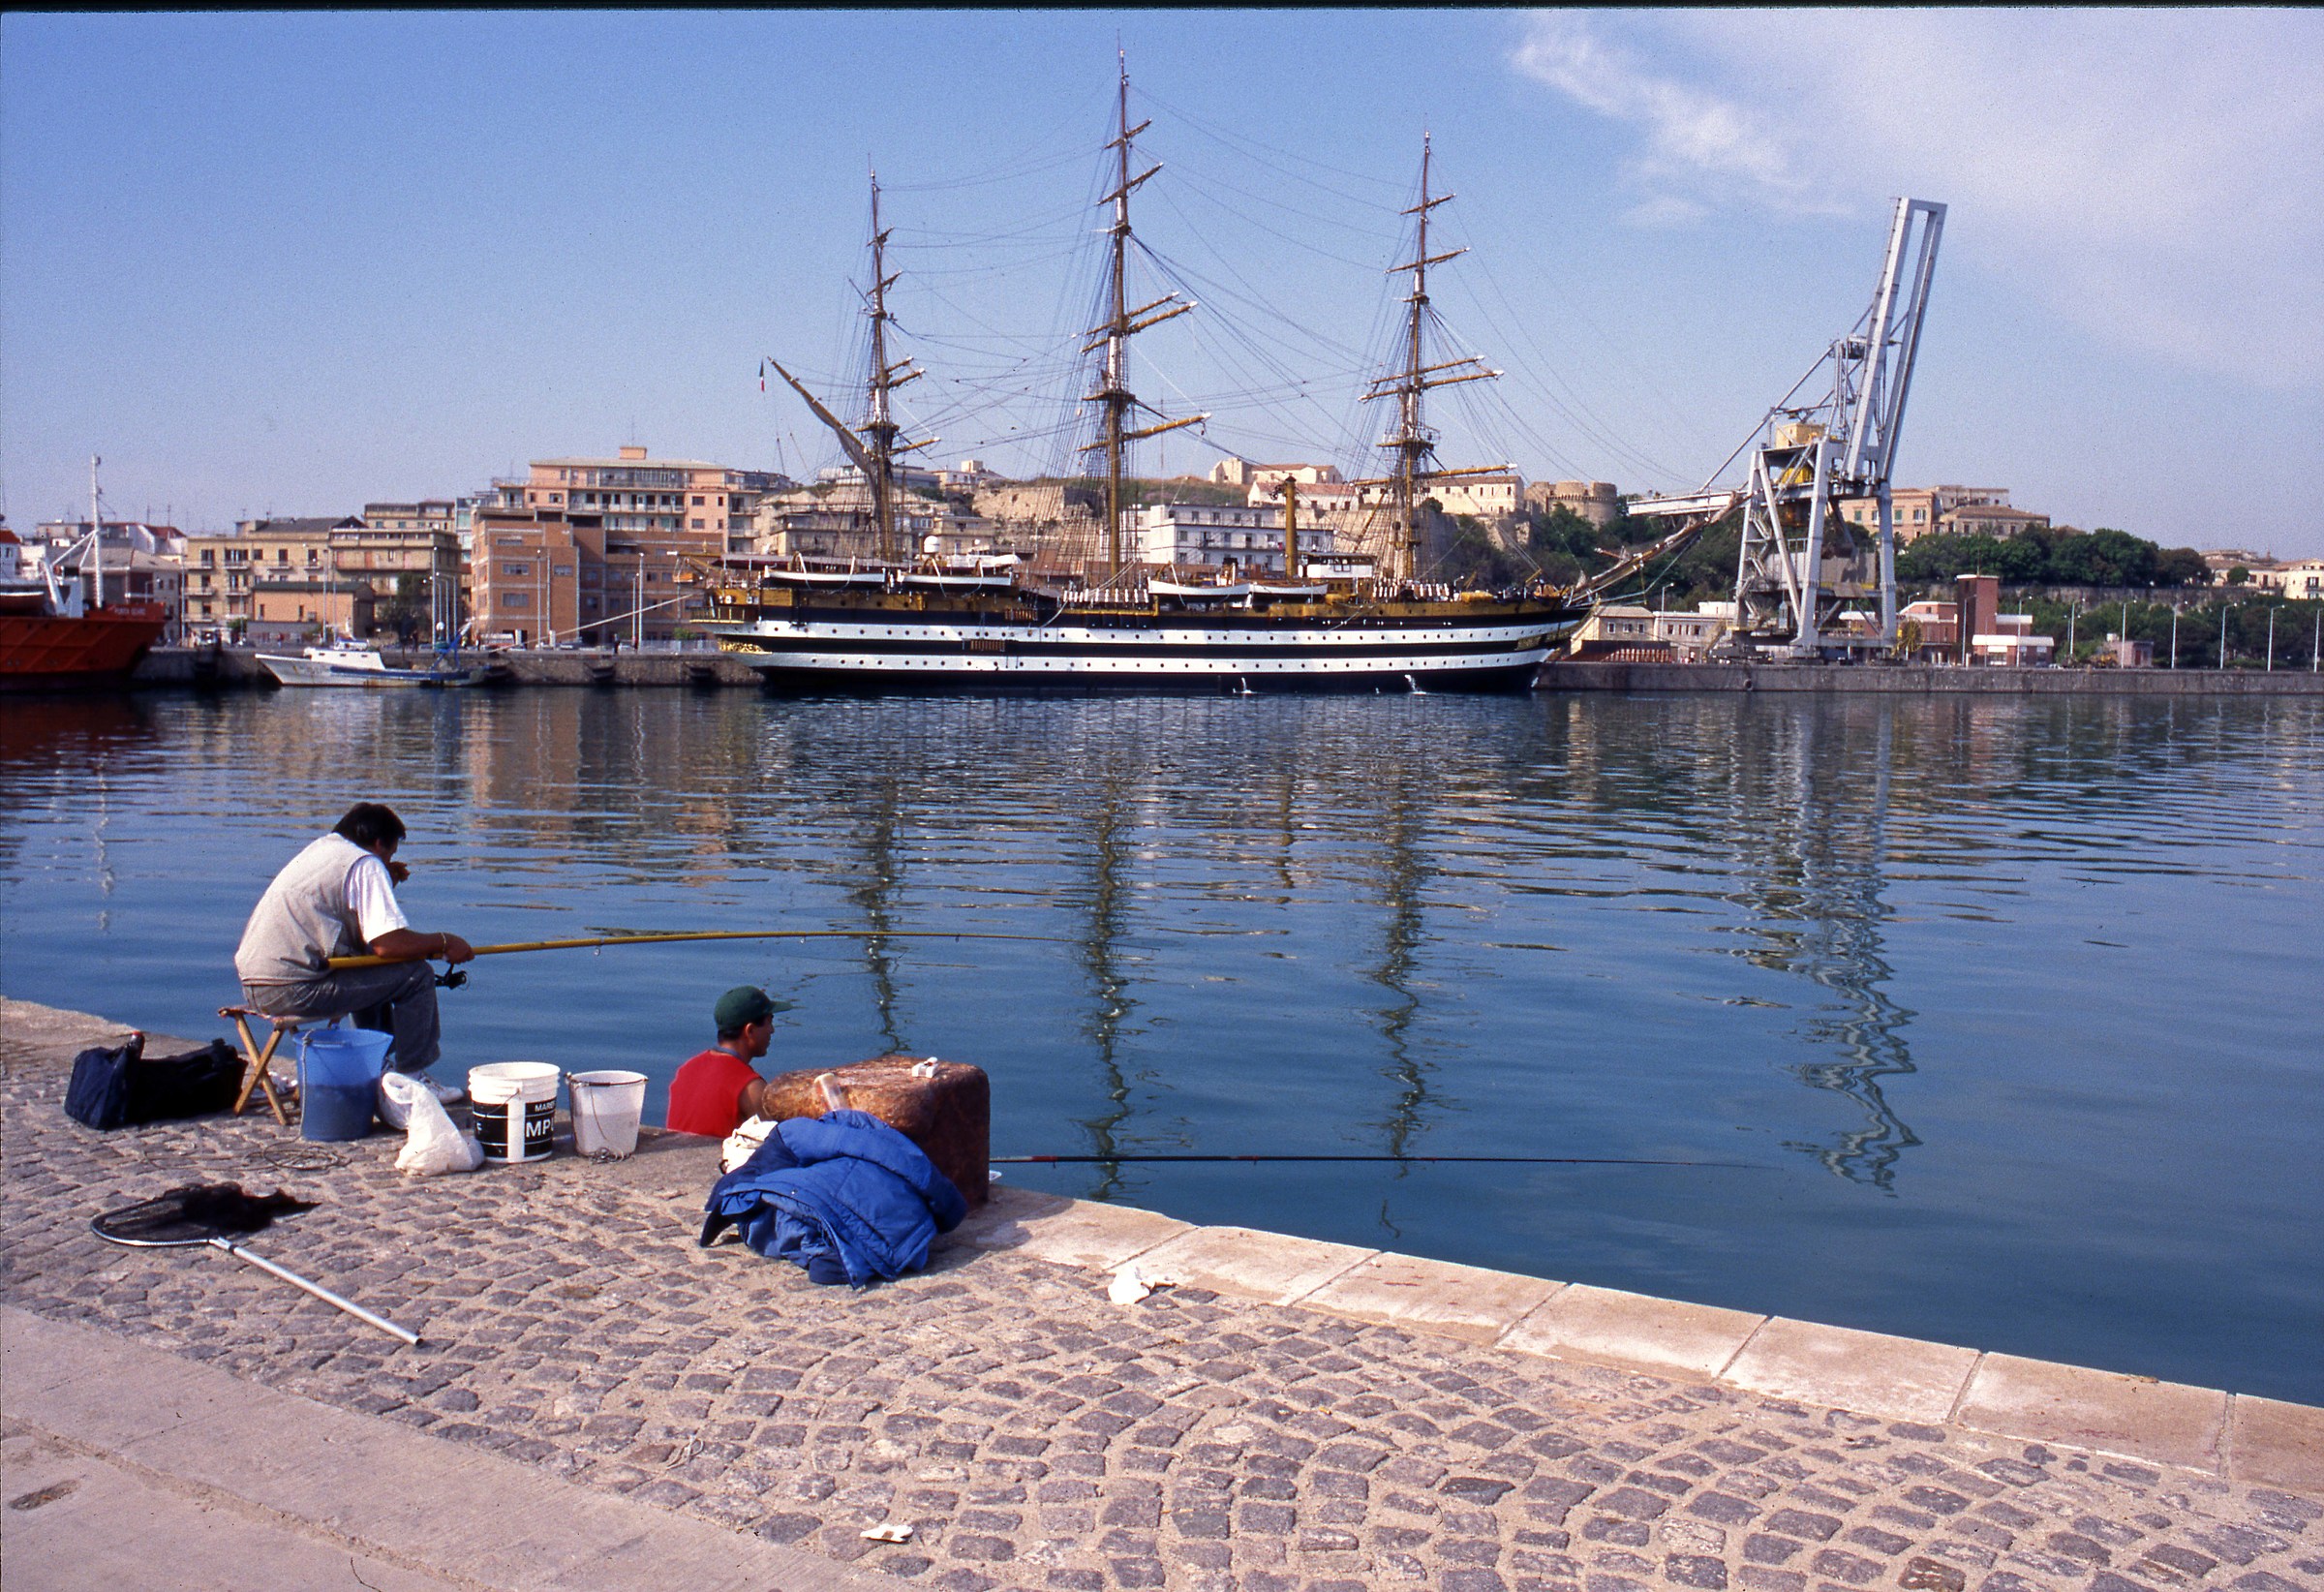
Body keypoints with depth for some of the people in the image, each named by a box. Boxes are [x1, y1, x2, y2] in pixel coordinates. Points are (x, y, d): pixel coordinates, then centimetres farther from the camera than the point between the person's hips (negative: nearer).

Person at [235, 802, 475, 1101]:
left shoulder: (318, 848, 19)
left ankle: (381, 1064, 31)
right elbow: (389, 944, -18)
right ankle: (409, 1077, 3)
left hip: (252, 982, 10)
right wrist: (443, 943, -2)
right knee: (417, 975, -4)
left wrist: (384, 882, 23)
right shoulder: (366, 865, -8)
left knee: (368, 969, 29)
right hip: (293, 991, -10)